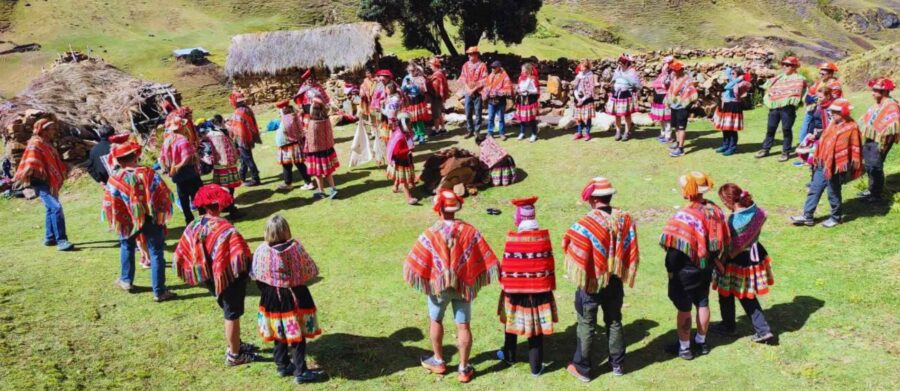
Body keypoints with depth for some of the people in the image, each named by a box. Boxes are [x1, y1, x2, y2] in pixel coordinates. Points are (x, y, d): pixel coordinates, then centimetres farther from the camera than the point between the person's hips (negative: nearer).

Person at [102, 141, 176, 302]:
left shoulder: (115, 180, -10)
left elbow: (110, 206, -6)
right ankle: (159, 291, 4)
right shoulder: (150, 173, -9)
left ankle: (126, 281, 39)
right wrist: (162, 215, 8)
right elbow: (165, 195, -5)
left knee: (127, 247, 28)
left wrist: (116, 223, 10)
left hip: (129, 221, 1)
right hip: (152, 219, -1)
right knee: (156, 252, 4)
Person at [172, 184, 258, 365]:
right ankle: (234, 355, 21)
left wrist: (200, 273, 11)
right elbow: (240, 255, -30)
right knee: (233, 314, 8)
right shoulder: (224, 227, -25)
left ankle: (235, 344, 42)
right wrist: (245, 271, -11)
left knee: (229, 311, 26)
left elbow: (181, 256, 1)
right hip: (229, 276, -7)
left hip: (211, 277, 7)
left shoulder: (193, 227, -4)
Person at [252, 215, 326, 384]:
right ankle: (301, 371, 13)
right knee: (298, 337, 7)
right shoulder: (295, 247, -17)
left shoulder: (262, 250, -12)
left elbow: (256, 276, -2)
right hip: (294, 297, -3)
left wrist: (267, 290, 14)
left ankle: (283, 365, 31)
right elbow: (311, 271, -8)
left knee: (278, 335, 18)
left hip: (271, 299, 3)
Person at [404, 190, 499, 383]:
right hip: (463, 284, 1)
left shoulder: (431, 233, -17)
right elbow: (486, 258, -6)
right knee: (463, 326, 9)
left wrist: (422, 279, 6)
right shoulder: (469, 231, -11)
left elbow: (417, 262, -11)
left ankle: (438, 361, 33)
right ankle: (464, 369, 16)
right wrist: (476, 277, 7)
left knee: (436, 321, 21)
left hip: (438, 284, -1)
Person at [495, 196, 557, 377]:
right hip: (539, 289, 1)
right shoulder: (544, 237, -7)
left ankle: (509, 356, 37)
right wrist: (549, 287, 12)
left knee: (511, 321, 20)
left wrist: (505, 286, 5)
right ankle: (536, 366, 15)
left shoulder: (512, 239, -15)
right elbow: (549, 265, 0)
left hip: (515, 289, -1)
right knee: (536, 327, 8)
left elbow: (507, 266, -9)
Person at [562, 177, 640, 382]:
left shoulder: (586, 224, -23)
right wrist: (624, 275, 10)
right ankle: (618, 364, 33)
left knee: (586, 325, 9)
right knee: (614, 321, 20)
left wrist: (568, 240, -1)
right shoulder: (625, 219, -6)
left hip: (592, 283, -5)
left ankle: (582, 368, 19)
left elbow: (579, 257, -17)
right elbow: (632, 253, 0)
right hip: (615, 282, 5)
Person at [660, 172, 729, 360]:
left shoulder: (685, 217, -28)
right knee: (702, 304, 20)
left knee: (684, 309, 7)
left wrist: (671, 269, -9)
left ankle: (684, 346, 20)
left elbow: (676, 248, -23)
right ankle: (701, 341, 34)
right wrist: (713, 260, 18)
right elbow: (724, 239, 6)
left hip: (686, 270, -7)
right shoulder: (714, 210, -5)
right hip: (706, 267, 7)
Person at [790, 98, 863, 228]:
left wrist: (852, 168, -11)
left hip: (836, 167, -7)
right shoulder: (833, 123, 10)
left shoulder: (852, 127, -12)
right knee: (814, 190, 9)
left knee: (833, 194, 7)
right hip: (822, 165, 7)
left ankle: (835, 218, 24)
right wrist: (817, 158, 16)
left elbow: (855, 149, -11)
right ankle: (807, 216, 16)